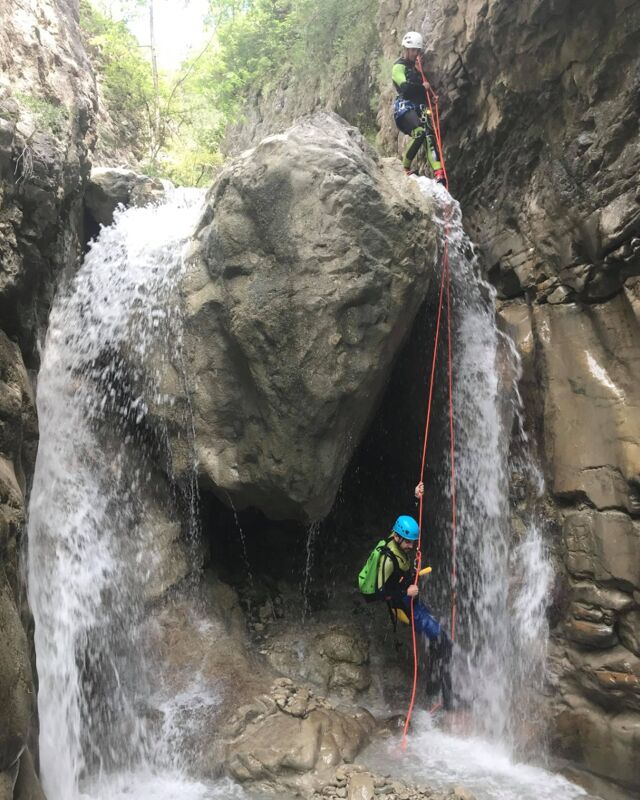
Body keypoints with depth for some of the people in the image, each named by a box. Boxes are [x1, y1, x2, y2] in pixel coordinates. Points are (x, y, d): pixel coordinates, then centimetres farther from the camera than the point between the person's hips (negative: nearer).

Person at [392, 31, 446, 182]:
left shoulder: (417, 67, 26)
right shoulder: (399, 67, 1)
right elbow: (405, 86, -17)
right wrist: (423, 88, -10)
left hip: (419, 107, 7)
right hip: (404, 106, -7)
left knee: (430, 135, -18)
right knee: (419, 132, -30)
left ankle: (439, 173, -31)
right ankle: (406, 166, -12)